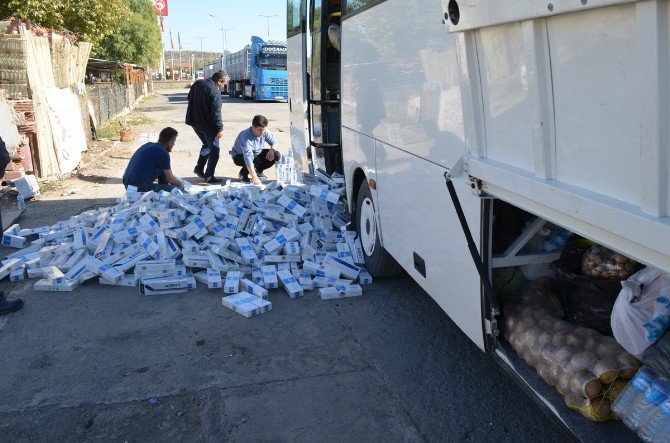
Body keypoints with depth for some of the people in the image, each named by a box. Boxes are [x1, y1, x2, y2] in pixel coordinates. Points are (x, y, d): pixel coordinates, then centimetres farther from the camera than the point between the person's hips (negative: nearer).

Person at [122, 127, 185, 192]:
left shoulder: (149, 145, 13)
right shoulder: (163, 153, -13)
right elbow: (170, 179, -5)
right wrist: (180, 184, 15)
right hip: (138, 188, -10)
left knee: (163, 170, 20)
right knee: (173, 189, -10)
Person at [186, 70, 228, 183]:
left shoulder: (197, 83, 4)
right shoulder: (215, 92, -21)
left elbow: (189, 98, 17)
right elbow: (216, 113, -22)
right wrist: (220, 128, -15)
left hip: (195, 122, 8)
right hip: (207, 125, -8)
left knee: (207, 145, 25)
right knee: (214, 149, 4)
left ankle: (199, 168, 22)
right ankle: (209, 176, 4)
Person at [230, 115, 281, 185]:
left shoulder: (265, 132, -19)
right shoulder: (246, 136, -37)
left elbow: (274, 142, -2)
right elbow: (248, 158, -47)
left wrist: (272, 150, -28)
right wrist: (254, 177, -56)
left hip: (256, 153, 6)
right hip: (240, 156, -6)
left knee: (276, 155, -13)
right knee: (255, 160, -38)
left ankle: (259, 171, 10)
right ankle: (243, 173, -4)